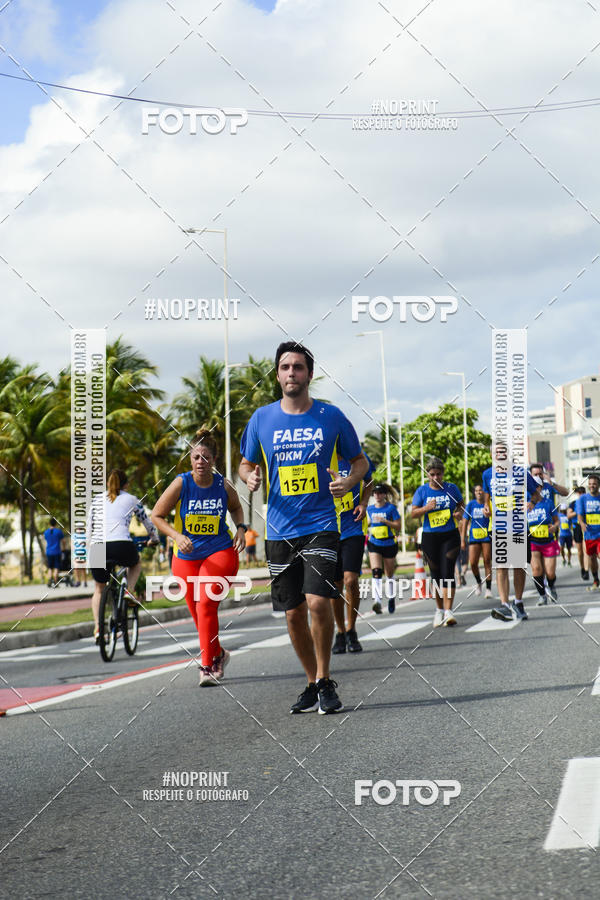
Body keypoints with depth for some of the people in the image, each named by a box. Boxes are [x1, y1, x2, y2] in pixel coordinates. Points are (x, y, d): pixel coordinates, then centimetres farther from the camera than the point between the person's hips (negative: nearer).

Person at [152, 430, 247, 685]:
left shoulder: (223, 485, -7)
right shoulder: (181, 484, -11)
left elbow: (236, 507, 17)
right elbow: (157, 515, -4)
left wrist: (241, 528, 0)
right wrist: (178, 536, -17)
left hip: (220, 552, -2)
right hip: (186, 557, 2)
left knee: (206, 604, -21)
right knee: (197, 612, 9)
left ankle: (207, 666, -19)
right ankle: (218, 654, 36)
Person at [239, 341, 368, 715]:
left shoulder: (331, 416, 0)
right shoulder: (262, 418, 5)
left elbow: (360, 461, 10)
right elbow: (247, 463, 17)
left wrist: (348, 482, -11)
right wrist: (250, 477, -6)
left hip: (321, 526, -3)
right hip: (280, 530, 3)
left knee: (318, 602, -18)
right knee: (294, 613, 6)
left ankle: (326, 681, -1)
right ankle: (313, 683, 23)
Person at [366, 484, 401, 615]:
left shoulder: (391, 508, -5)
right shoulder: (370, 509, 7)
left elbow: (398, 526, -10)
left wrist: (384, 520, -20)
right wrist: (368, 524, 6)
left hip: (389, 544, -2)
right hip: (374, 544, 2)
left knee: (389, 575, 12)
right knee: (376, 572, -18)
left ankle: (391, 598, 34)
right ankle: (377, 601, -28)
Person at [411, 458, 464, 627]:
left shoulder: (451, 488, 4)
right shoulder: (422, 491, 2)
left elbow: (461, 504, 19)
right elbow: (413, 513, 1)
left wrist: (459, 512, -3)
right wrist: (426, 508, -17)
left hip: (450, 536, -1)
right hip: (430, 537, 1)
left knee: (448, 572, -12)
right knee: (435, 574, 8)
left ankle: (448, 611, -16)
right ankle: (439, 609, 24)